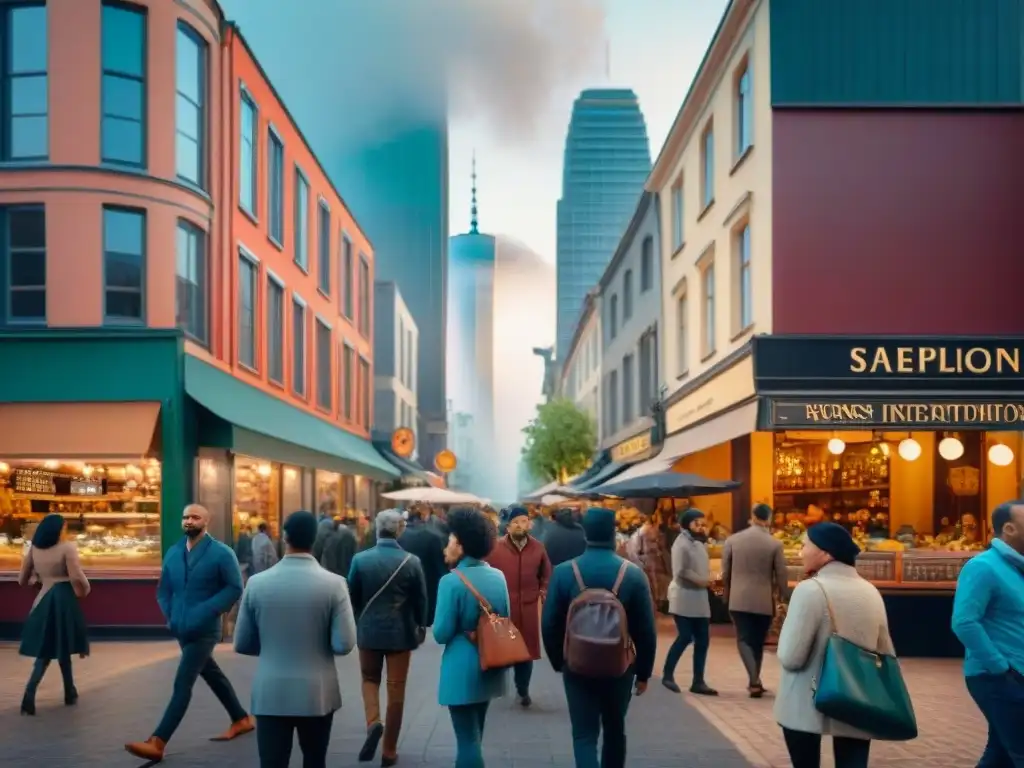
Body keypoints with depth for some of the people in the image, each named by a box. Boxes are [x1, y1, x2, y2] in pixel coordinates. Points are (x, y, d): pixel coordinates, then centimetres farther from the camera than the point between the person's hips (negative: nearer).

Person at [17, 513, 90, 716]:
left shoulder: (34, 550, 6)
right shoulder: (67, 548, -11)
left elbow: (22, 580, 11)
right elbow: (76, 577, -21)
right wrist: (84, 589, -1)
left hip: (43, 601, 4)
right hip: (64, 601, -4)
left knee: (45, 650, 10)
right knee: (63, 649, 9)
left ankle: (30, 694, -7)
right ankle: (70, 694, 20)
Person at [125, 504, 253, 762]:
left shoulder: (221, 553, -10)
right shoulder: (173, 553, 7)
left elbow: (235, 587, -11)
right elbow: (163, 590, 15)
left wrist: (209, 611, -19)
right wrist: (170, 615, 0)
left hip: (203, 631, -7)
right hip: (181, 629, 7)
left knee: (182, 683, -10)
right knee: (211, 674, 18)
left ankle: (157, 743, -13)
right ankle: (242, 719, 34)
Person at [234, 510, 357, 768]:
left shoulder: (257, 583, -4)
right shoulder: (334, 584, -9)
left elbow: (242, 645, 2)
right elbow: (344, 645, -11)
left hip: (270, 694, 0)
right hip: (317, 694, 0)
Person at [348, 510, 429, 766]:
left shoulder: (360, 559, -8)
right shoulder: (412, 561, -11)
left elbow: (353, 597, 1)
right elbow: (421, 600, -3)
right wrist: (420, 627, 14)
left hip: (369, 630, 1)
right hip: (401, 632, -1)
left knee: (370, 679, 21)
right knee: (396, 689, 8)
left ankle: (372, 723, -5)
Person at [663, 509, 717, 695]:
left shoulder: (700, 543, 17)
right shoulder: (682, 543, -11)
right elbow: (681, 571, -19)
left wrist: (708, 578, -1)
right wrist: (701, 580, -13)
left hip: (699, 598, 8)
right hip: (683, 598, -8)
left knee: (702, 640, 4)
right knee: (685, 637, -9)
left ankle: (698, 682, 9)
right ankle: (668, 675, 7)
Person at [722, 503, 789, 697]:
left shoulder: (732, 540, -1)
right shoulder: (775, 543, -5)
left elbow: (725, 572, 4)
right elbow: (782, 575, -3)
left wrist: (727, 594, 19)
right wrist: (782, 598, 12)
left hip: (739, 599, 0)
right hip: (764, 601, 0)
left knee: (744, 639, 1)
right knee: (758, 642, 14)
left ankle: (754, 680, -17)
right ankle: (755, 681, 20)